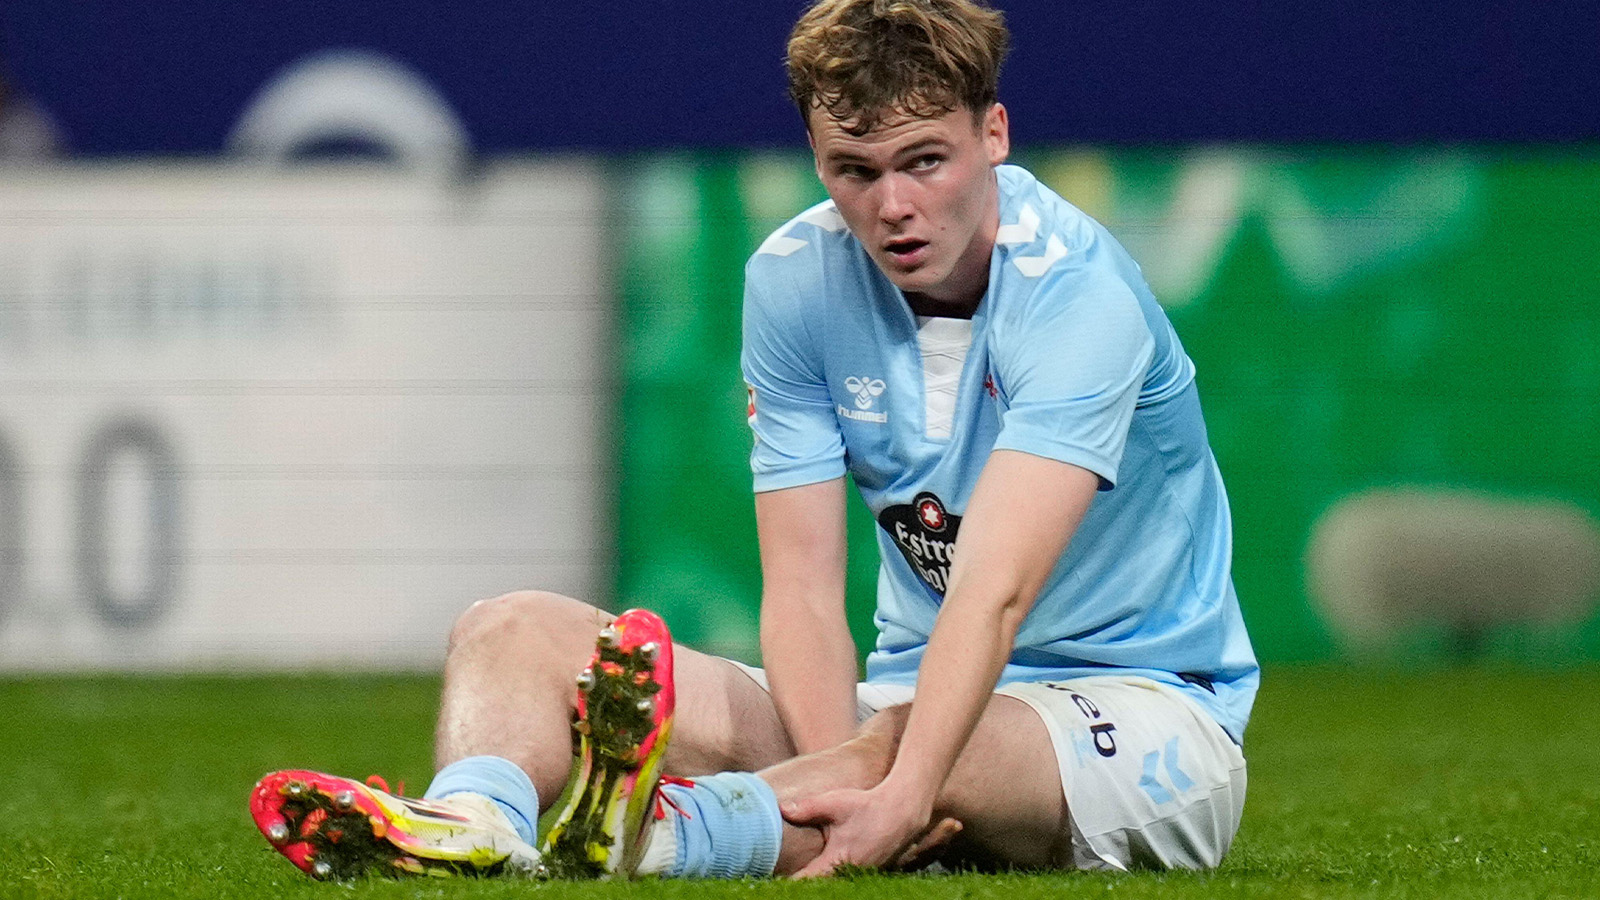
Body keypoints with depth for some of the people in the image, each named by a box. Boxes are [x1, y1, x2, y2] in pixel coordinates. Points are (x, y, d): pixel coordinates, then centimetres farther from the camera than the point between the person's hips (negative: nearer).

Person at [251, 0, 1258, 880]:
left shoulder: (1079, 290, -21)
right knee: (516, 632, -9)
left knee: (940, 747, -43)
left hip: (1145, 713, -6)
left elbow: (994, 593, -35)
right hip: (914, 698, 6)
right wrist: (841, 785, -30)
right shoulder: (796, 281, -3)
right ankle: (478, 820, -45)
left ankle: (652, 830, -70)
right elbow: (804, 586, -10)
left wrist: (897, 798, -50)